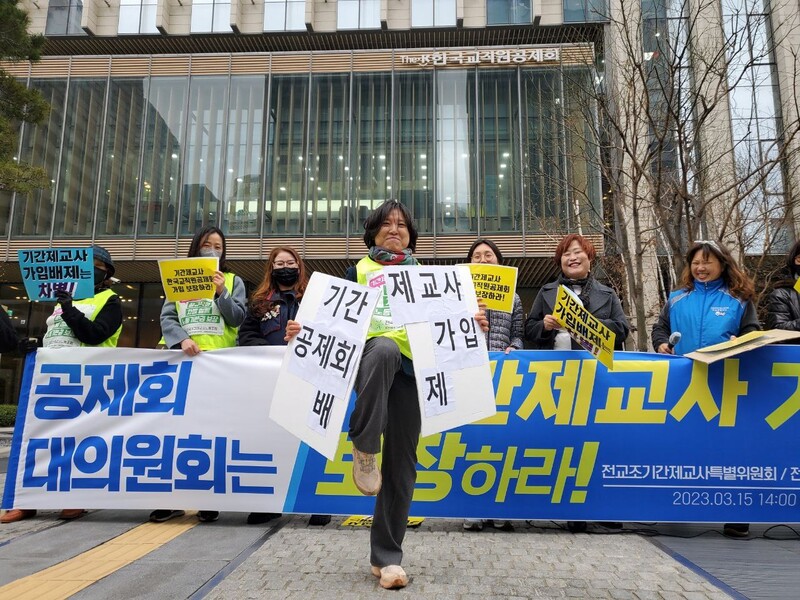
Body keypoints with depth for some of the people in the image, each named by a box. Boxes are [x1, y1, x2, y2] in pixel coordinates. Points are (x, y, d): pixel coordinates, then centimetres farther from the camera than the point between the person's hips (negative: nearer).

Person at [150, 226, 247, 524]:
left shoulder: (233, 281, 12)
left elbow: (237, 318, 0)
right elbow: (167, 317, 4)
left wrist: (221, 293, -14)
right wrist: (182, 340, -14)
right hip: (184, 359, 1)